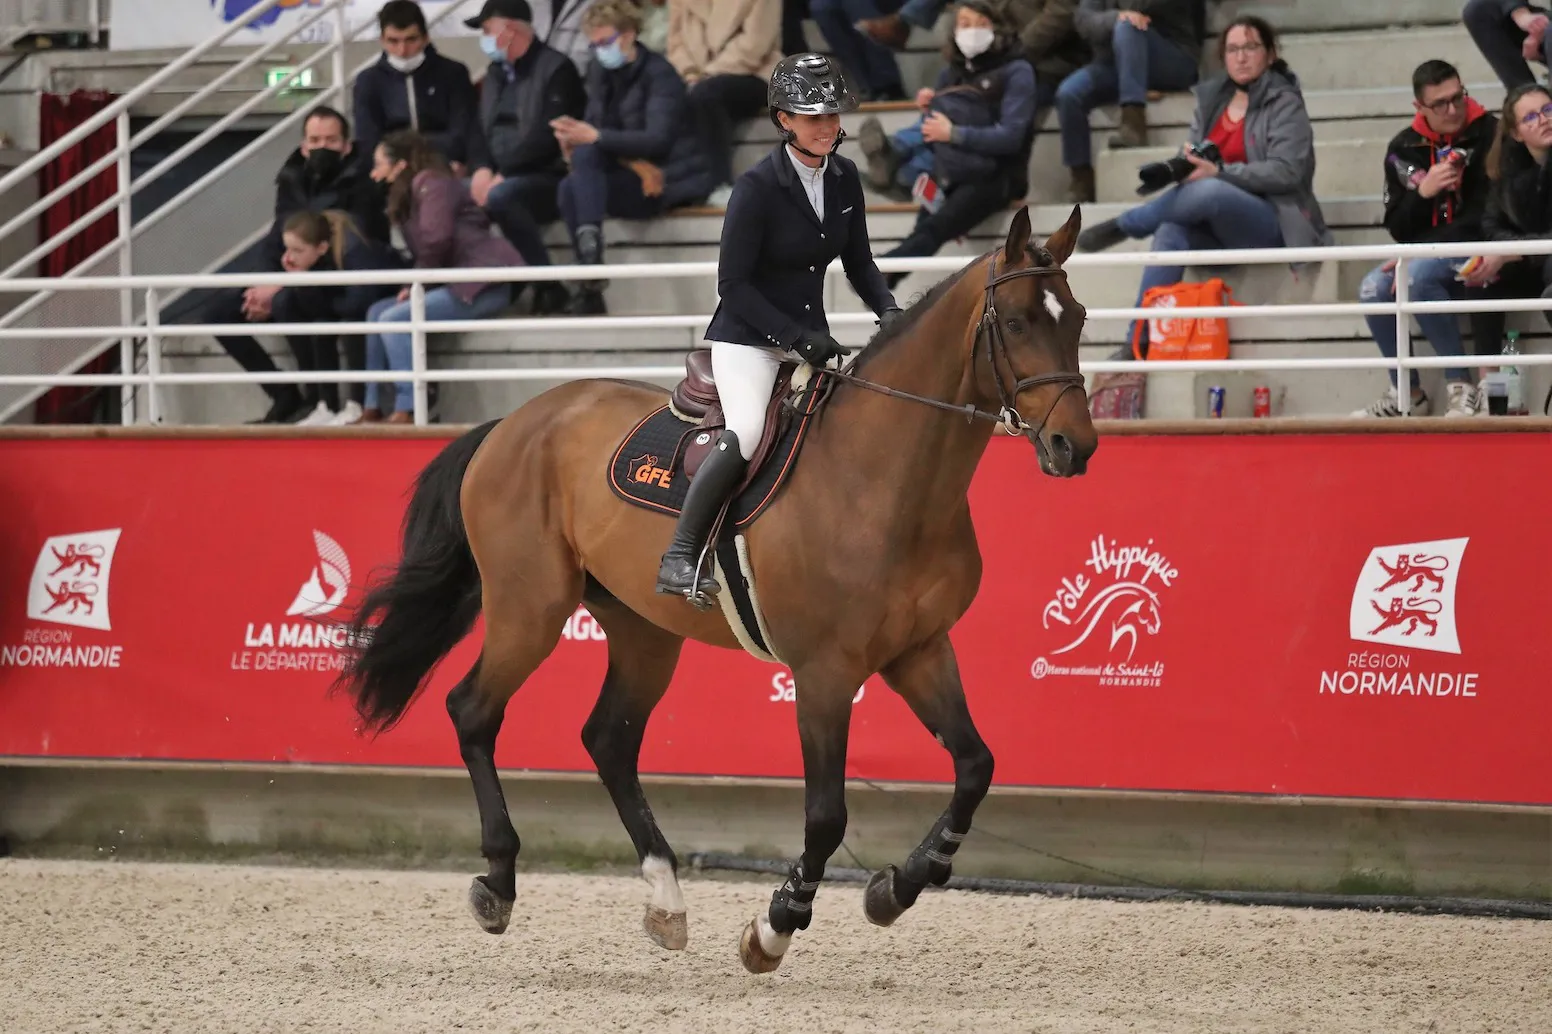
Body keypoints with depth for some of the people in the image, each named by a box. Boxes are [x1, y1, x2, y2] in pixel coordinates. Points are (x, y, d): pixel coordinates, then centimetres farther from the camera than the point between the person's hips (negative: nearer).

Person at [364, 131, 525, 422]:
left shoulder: (430, 182, -7)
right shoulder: (410, 194, 22)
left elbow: (436, 239, -21)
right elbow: (424, 249, 16)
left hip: (482, 282, -10)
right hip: (457, 282, 10)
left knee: (393, 319, -19)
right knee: (377, 312, 7)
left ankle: (408, 408, -23)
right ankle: (373, 406, 4)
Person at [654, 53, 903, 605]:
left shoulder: (844, 179, 2)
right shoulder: (757, 187, -17)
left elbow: (858, 263, 13)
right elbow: (734, 284, -16)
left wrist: (887, 310, -7)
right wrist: (796, 337, -23)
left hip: (810, 337, 7)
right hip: (746, 337, -7)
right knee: (745, 432, -30)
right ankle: (679, 558, -23)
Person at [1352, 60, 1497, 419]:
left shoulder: (1489, 134, -9)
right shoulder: (1404, 148, 5)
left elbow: (1488, 217, -14)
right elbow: (1398, 228, 6)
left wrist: (1418, 254, -18)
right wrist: (1423, 193, -16)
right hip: (1425, 256, 6)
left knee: (1417, 276, -33)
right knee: (1374, 289, -21)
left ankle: (1462, 387, -26)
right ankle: (1407, 393, -5)